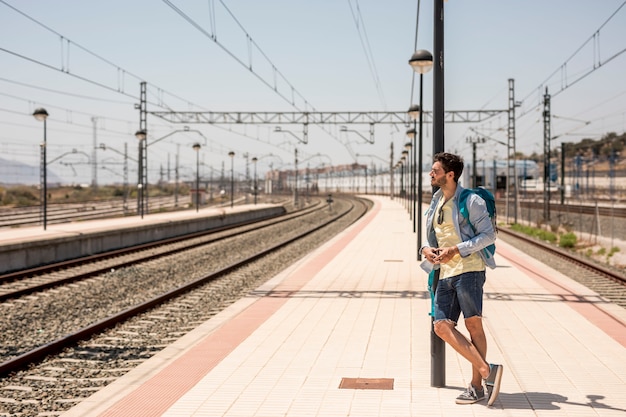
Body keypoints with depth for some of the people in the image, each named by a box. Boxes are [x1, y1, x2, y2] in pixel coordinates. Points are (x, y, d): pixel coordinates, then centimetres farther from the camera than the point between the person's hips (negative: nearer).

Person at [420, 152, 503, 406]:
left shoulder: (470, 201, -5)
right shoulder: (435, 204, 18)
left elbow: (489, 235, -10)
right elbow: (431, 237, 25)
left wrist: (456, 250, -17)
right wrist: (426, 249, 1)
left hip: (468, 269, -7)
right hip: (445, 273, 7)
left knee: (473, 324, -6)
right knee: (442, 326, -6)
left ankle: (477, 386, 1)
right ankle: (487, 371, -6)